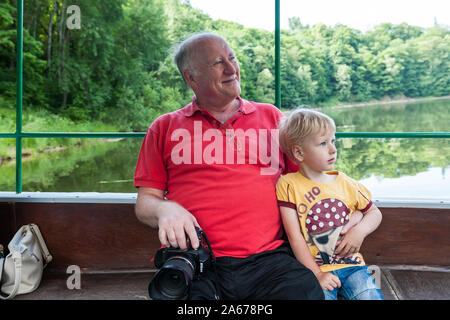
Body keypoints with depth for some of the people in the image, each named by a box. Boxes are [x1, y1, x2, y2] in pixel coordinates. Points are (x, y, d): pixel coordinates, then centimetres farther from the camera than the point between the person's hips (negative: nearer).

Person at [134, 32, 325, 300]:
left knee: (306, 289, -27)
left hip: (268, 258, 2)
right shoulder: (165, 127, 15)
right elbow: (144, 202, 14)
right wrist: (165, 210, -10)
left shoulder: (271, 116, 20)